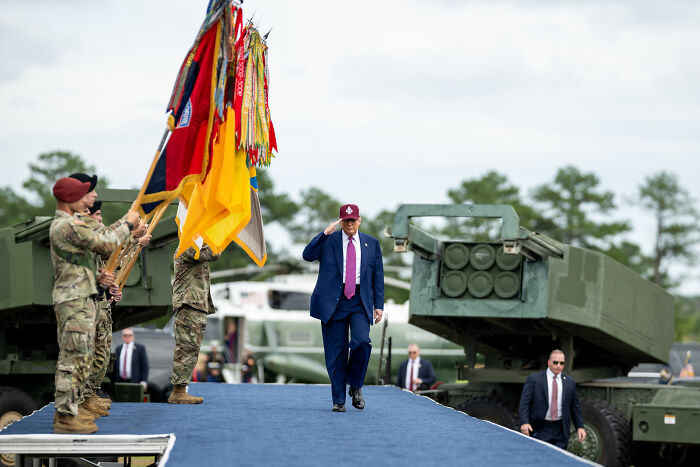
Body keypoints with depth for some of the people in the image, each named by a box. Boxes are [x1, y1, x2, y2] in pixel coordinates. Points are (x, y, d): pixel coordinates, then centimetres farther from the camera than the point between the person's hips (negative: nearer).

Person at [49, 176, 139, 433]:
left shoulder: (64, 224, 19)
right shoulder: (69, 226, -16)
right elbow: (106, 244, -16)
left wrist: (97, 277, 9)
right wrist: (127, 224, -2)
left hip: (80, 299, 11)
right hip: (74, 300, -11)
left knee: (78, 357, 15)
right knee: (74, 357, -11)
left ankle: (70, 407, 21)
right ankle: (66, 416, -10)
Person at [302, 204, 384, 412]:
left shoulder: (371, 244, 13)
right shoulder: (328, 241, 7)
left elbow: (378, 276, 14)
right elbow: (308, 255, -9)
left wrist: (379, 305, 7)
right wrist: (325, 233, -15)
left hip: (360, 303, 1)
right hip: (333, 302, -1)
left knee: (361, 342, -19)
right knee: (336, 352, 0)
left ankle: (355, 387, 3)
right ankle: (338, 400, 8)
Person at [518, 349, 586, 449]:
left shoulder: (569, 382, 9)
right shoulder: (534, 379, -1)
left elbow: (575, 406, 13)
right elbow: (524, 403, -5)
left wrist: (580, 427, 5)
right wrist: (524, 422, -18)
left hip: (560, 432, 3)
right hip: (540, 429, -3)